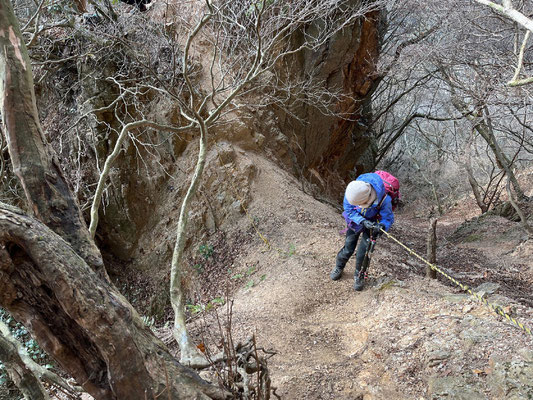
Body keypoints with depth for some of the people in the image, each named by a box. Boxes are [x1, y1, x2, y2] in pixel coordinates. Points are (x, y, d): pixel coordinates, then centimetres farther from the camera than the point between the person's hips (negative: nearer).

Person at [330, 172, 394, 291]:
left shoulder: (383, 199, -40)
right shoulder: (352, 191, -36)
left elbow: (388, 218, -24)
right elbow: (349, 209, -22)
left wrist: (381, 226, -47)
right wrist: (363, 221, -37)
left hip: (372, 222, -1)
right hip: (356, 220, 1)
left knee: (364, 250, -5)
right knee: (348, 248, 7)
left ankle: (359, 275, 21)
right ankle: (339, 268, 36)